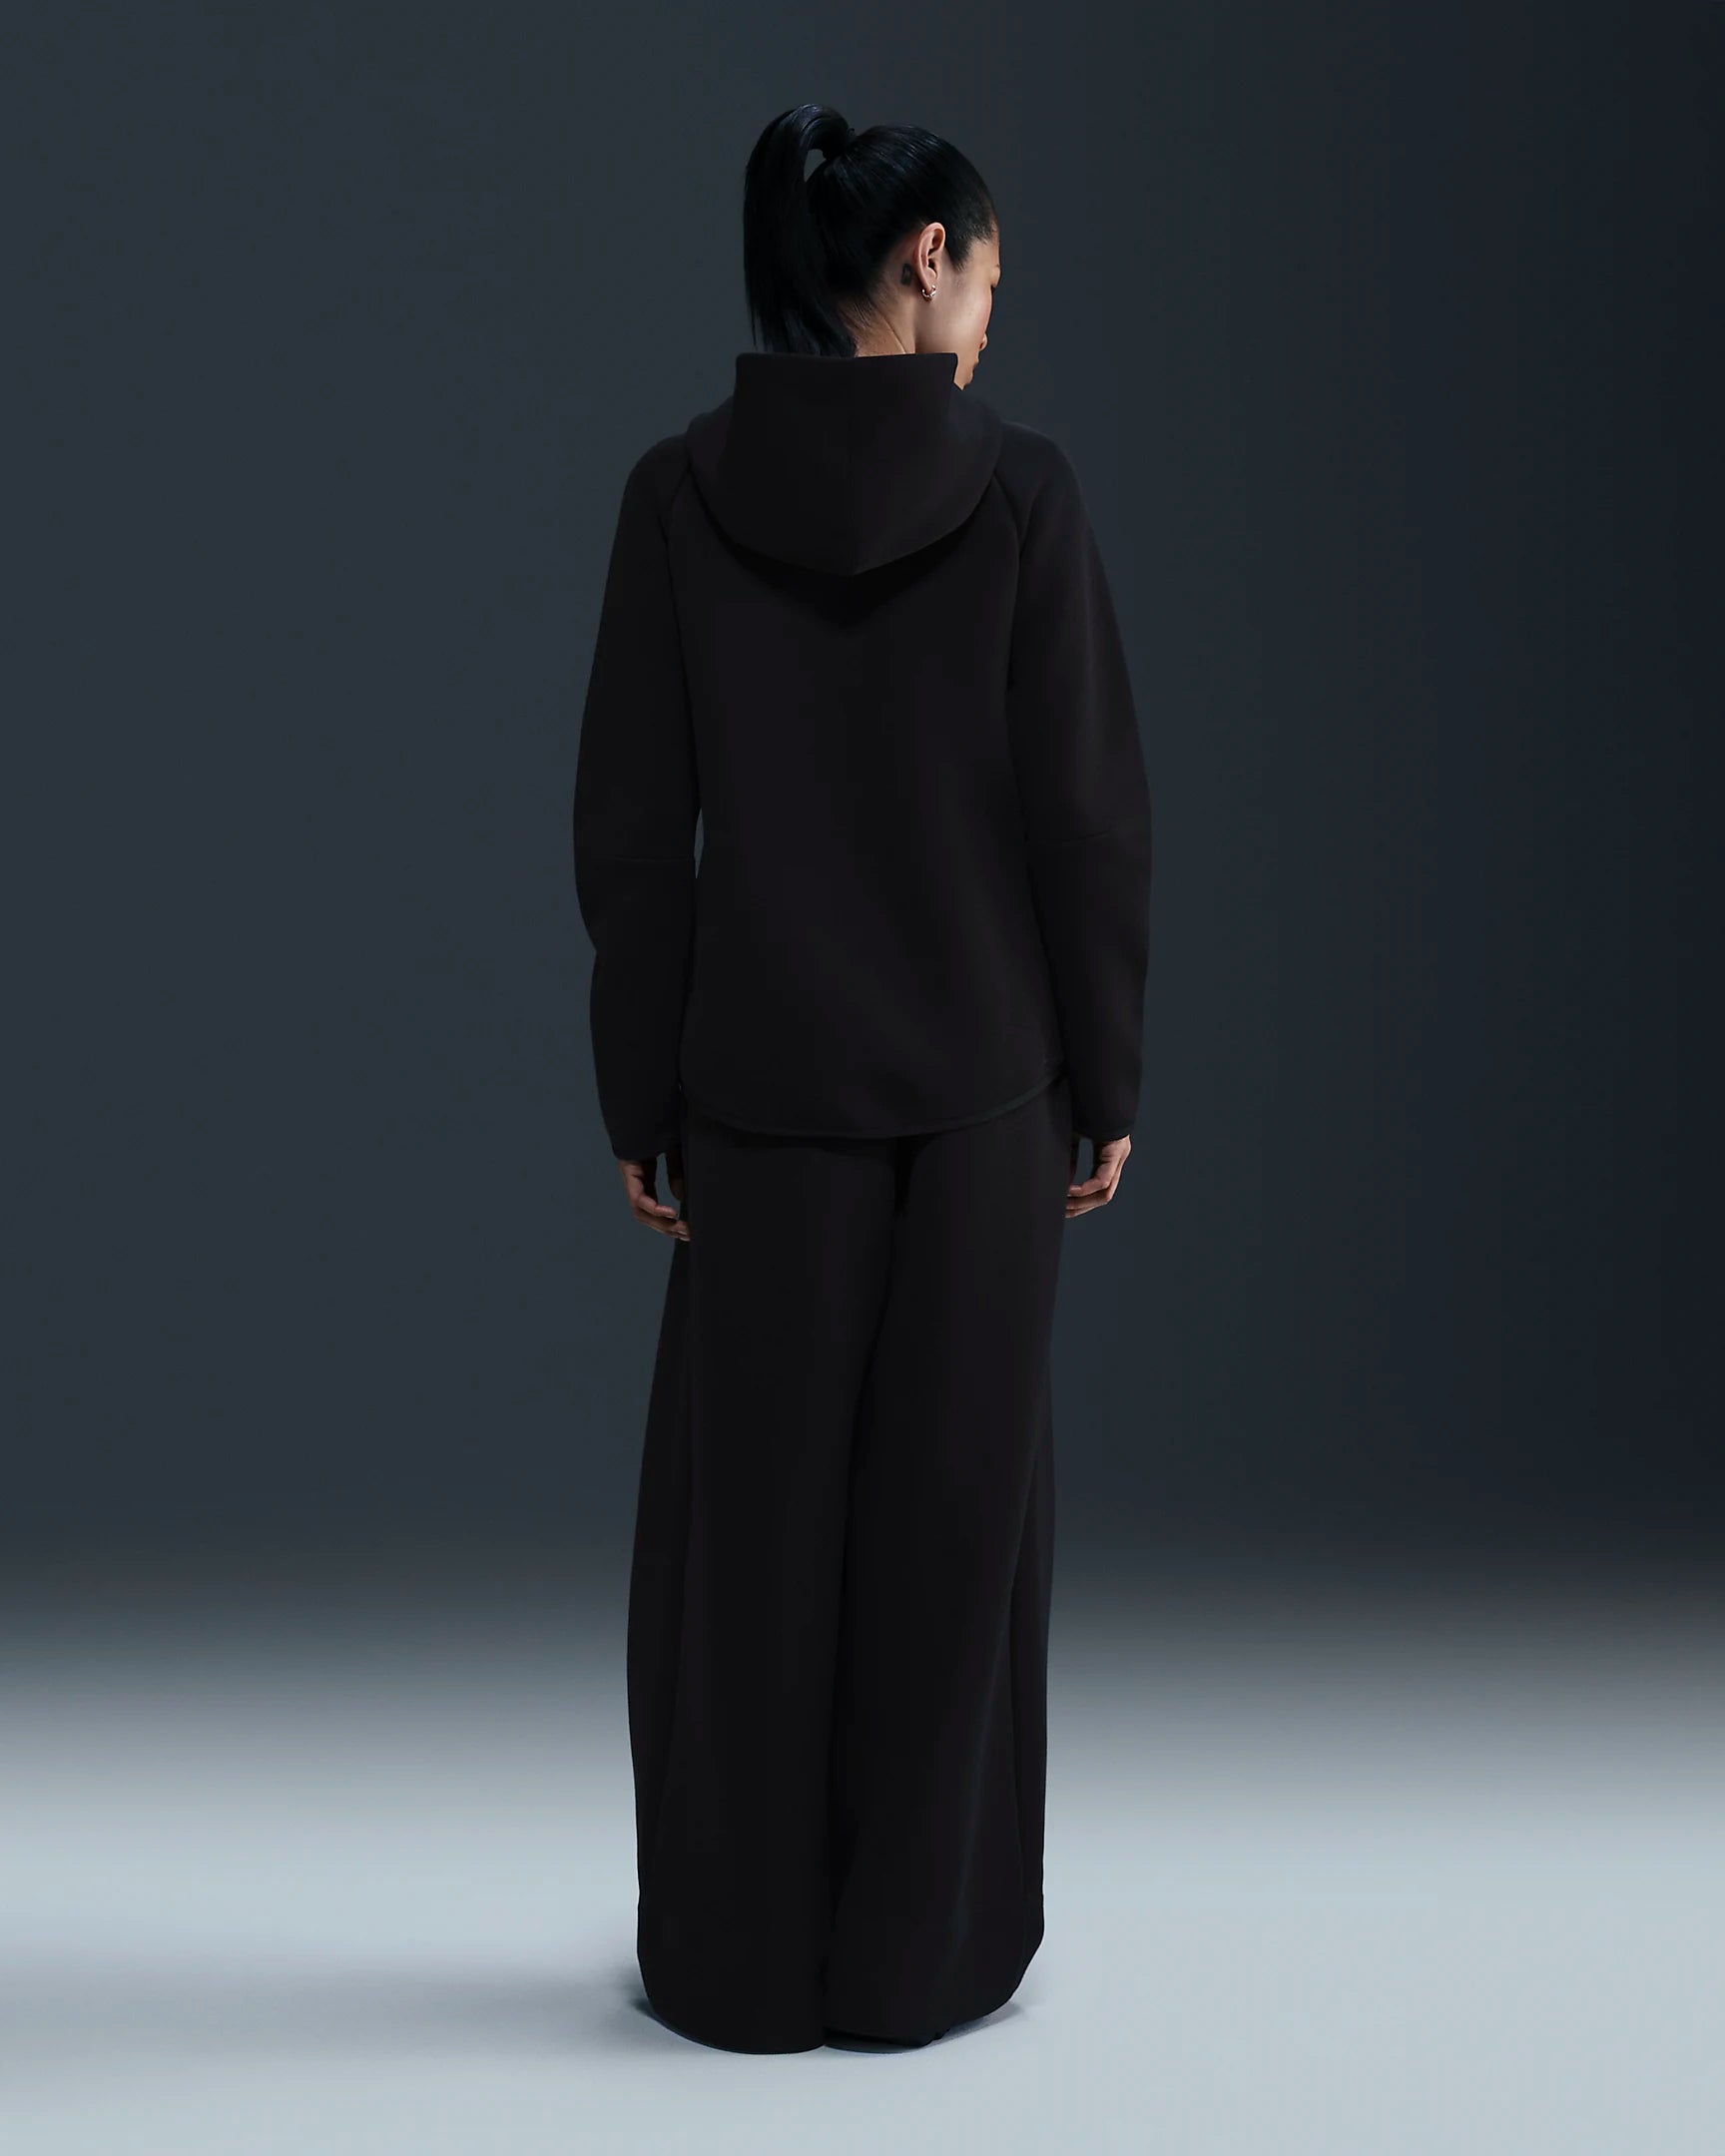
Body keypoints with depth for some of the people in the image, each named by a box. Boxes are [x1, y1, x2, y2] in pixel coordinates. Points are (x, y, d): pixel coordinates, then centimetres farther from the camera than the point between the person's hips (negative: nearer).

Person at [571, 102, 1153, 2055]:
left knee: (746, 1508, 10)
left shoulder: (678, 491, -5)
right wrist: (1107, 1081, 3)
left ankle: (736, 1956, 17)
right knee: (955, 1503, 9)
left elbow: (629, 828, -5)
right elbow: (1089, 813, -8)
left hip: (766, 1078, 1)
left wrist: (640, 1102, 2)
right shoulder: (1023, 492, -8)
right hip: (982, 1070, -1)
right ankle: (928, 1950, 16)